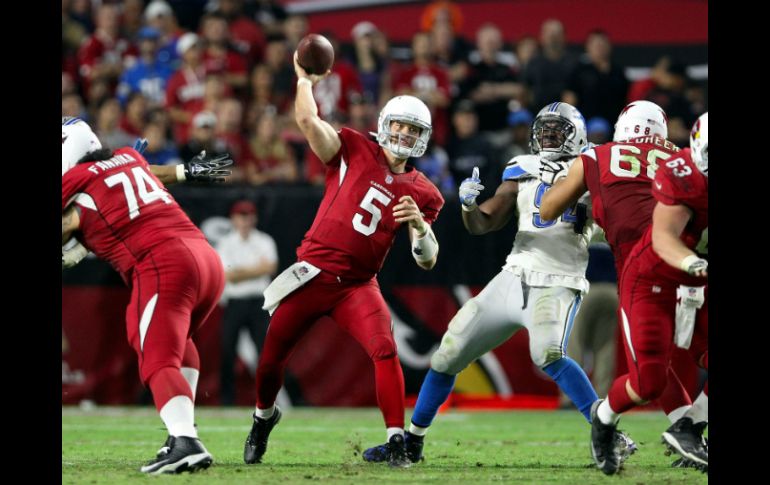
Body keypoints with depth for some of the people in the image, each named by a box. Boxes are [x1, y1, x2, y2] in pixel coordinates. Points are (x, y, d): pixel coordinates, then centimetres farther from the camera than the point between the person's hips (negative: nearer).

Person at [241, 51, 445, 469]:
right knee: (272, 357, 8)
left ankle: (397, 442, -17)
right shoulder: (354, 151, -1)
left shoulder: (422, 194, 5)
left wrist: (419, 224, -16)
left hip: (358, 285, 1)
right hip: (313, 273, -1)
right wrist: (305, 80, -9)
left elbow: (427, 261, 2)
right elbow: (307, 121, -17)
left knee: (385, 351, -22)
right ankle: (263, 418, 39)